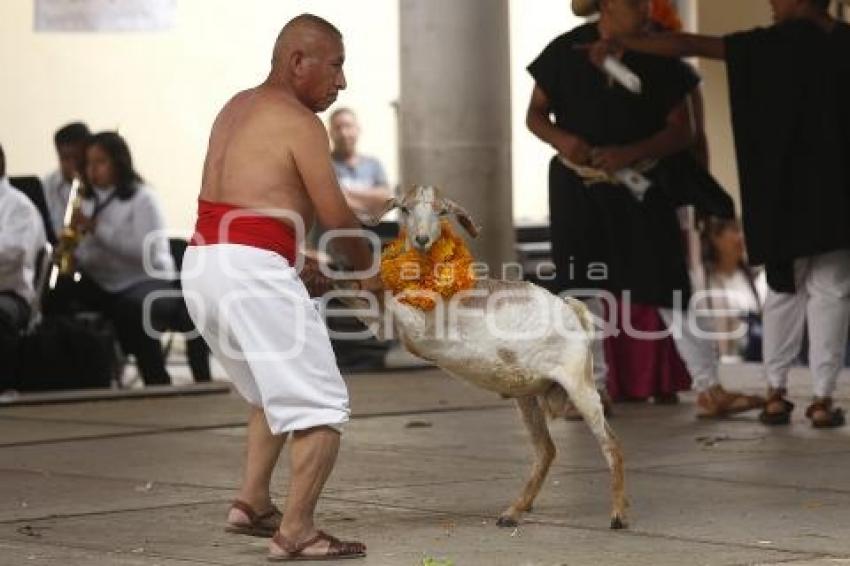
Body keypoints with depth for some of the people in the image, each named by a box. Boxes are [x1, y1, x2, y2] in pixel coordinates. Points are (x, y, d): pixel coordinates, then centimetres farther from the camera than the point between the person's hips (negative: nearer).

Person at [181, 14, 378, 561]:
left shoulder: (237, 108, 20)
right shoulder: (299, 122, -6)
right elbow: (337, 218, -3)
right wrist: (368, 269, 14)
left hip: (203, 265, 9)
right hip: (253, 269, -9)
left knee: (274, 392, 27)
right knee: (322, 406, -4)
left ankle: (252, 501, 19)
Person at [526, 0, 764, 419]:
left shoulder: (659, 58, -3)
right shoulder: (567, 52, -4)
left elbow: (682, 130, -2)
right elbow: (535, 114, 3)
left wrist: (629, 153, -19)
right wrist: (560, 138, -20)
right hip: (578, 188, 0)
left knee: (668, 283, -5)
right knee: (583, 286, 4)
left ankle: (709, 389, -4)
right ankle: (593, 387, 17)